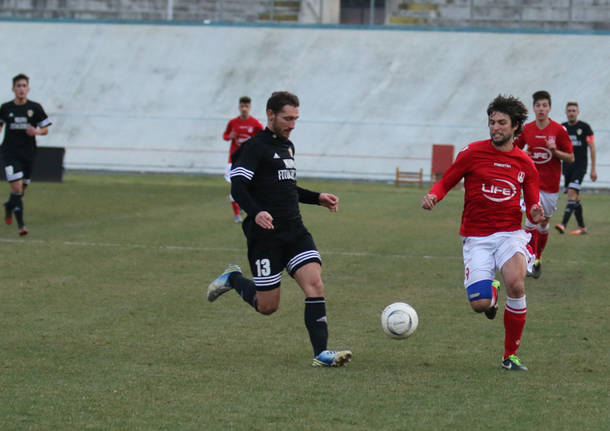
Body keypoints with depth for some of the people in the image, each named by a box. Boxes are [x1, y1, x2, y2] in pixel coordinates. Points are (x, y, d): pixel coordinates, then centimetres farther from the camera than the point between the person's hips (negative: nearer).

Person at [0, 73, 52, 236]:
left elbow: (46, 129, 5)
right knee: (17, 187, -16)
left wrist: (37, 131, -15)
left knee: (21, 189, 13)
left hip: (28, 154, 2)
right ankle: (20, 224, -14)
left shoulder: (35, 108, -1)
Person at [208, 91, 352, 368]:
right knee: (268, 306, -1)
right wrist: (256, 212, -35)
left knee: (314, 283, -13)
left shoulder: (287, 146, 18)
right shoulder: (255, 147, -8)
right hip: (265, 234, -7)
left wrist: (318, 198, 23)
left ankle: (321, 353, -16)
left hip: (294, 231, 7)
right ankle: (233, 279, 28)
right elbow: (238, 186, -19)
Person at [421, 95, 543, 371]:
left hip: (510, 233, 1)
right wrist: (433, 196, -16)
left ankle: (511, 356, -11)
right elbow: (445, 182, 6)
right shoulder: (473, 152, 1)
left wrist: (535, 214, -11)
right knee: (480, 305, -17)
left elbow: (531, 207, 13)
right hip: (476, 237, -1)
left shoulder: (525, 163, 8)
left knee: (515, 284, -29)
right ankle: (492, 292, 27)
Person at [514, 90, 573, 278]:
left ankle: (538, 257, 29)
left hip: (551, 184, 0)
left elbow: (570, 158, -2)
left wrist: (555, 151, -20)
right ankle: (531, 260, -13)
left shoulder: (559, 130, -6)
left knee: (544, 222, 10)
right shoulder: (527, 129, 1)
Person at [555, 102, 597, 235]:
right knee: (575, 198, 10)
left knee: (572, 193, -19)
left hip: (580, 165, -5)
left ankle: (563, 224, -29)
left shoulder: (584, 127, -4)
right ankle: (582, 227, 19)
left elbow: (592, 148, -1)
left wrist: (593, 169, -4)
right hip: (567, 166, 5)